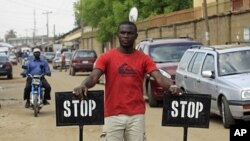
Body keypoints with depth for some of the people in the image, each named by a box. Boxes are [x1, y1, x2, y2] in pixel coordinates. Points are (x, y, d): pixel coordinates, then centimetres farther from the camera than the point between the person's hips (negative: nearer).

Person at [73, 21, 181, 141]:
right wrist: (83, 85, -33)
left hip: (137, 115, 2)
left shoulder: (144, 59, 5)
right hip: (113, 115, -1)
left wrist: (170, 87, -28)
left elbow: (159, 78, -6)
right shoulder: (106, 57, 2)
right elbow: (93, 77, -10)